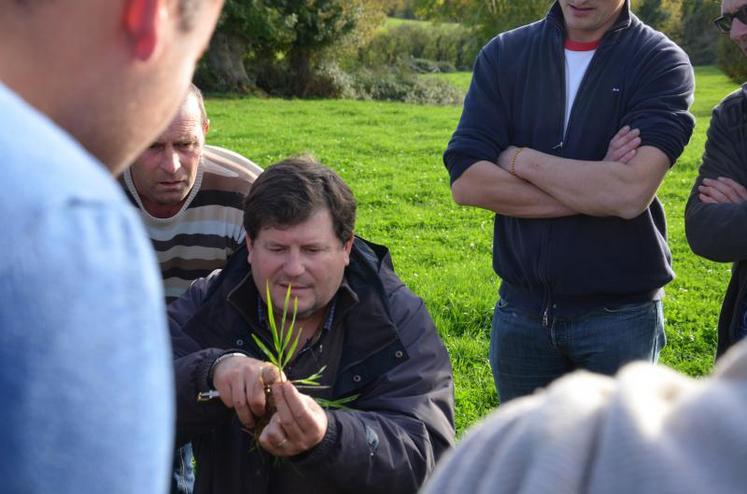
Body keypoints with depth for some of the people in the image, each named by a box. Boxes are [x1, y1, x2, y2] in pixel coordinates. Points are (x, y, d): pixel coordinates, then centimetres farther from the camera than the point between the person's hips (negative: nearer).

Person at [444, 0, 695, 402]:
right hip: (522, 311, 3)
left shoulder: (662, 62, -8)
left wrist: (518, 159, -12)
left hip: (620, 312, -3)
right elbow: (466, 182, -12)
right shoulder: (503, 55, 0)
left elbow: (630, 192, -23)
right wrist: (593, 189, -16)